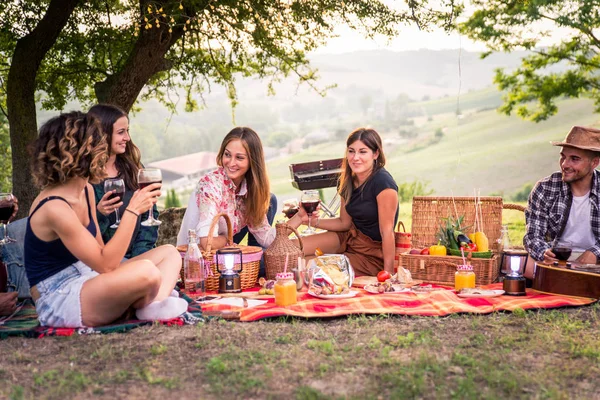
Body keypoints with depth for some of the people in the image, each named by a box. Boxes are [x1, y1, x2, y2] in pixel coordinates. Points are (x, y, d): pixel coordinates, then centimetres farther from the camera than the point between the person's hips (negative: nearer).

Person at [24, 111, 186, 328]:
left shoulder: (86, 190, 5)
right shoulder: (54, 208, -23)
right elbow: (105, 264, -22)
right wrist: (133, 210, -21)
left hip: (86, 279, 10)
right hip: (59, 302, -10)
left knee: (169, 253, 7)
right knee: (145, 272, -34)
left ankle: (157, 306, -20)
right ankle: (146, 309, 0)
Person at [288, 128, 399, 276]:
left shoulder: (383, 183, -23)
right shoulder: (348, 181, 1)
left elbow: (387, 231, -23)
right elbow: (344, 222, 10)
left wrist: (388, 273, -22)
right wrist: (312, 220, -4)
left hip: (374, 253, -7)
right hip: (351, 237, 7)